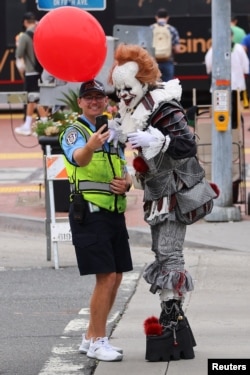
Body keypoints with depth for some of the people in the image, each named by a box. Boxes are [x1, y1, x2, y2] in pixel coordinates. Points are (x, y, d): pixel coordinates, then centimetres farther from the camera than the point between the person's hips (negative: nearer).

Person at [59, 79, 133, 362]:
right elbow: (79, 158, -29)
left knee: (115, 278, 9)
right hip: (89, 213, -8)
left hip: (115, 213, 8)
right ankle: (97, 341, -8)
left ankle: (91, 338, 19)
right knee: (106, 277, -14)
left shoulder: (112, 134, 18)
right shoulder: (75, 132, -6)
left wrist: (126, 183, 0)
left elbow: (124, 172, 24)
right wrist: (90, 146, -53)